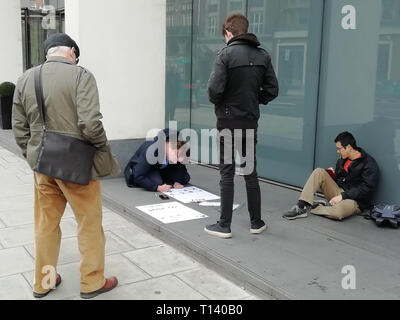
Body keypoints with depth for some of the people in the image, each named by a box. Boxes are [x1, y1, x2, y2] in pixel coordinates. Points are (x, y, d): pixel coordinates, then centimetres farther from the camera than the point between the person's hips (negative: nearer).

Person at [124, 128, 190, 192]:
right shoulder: (150, 151, -39)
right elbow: (138, 177, -36)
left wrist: (176, 182, -26)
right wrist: (157, 187, -44)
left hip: (159, 169, 5)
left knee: (185, 178, -12)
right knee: (156, 181, -35)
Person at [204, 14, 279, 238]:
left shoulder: (227, 54, -11)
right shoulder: (263, 56, 5)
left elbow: (215, 89, -18)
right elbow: (272, 90, 5)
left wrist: (218, 102, 3)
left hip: (229, 123, -5)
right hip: (251, 123, 5)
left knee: (227, 174, 2)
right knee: (251, 173, 13)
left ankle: (224, 226, 8)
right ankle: (256, 222, 21)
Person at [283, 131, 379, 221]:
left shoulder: (369, 164, -11)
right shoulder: (342, 159, 10)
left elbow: (366, 188, -19)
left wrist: (343, 196, -22)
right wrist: (332, 174, -1)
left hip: (355, 200, -7)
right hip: (339, 192, 7)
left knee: (338, 212, -41)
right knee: (319, 172, -11)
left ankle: (313, 208, -11)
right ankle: (302, 206, -20)